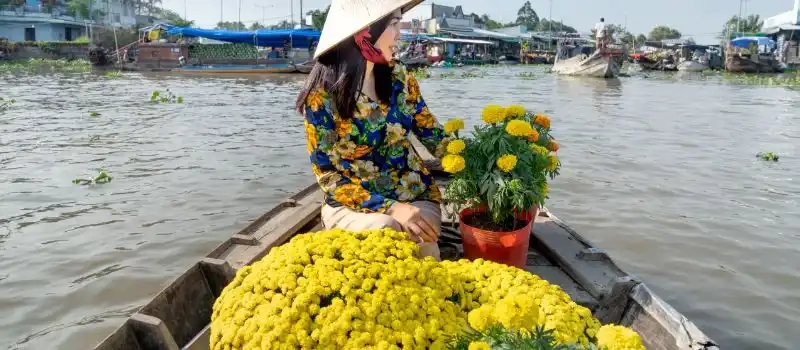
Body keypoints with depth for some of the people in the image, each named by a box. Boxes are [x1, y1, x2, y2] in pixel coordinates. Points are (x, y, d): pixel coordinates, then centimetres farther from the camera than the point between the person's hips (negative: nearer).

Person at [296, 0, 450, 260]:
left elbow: (433, 135, 7)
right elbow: (327, 175, -13)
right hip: (351, 203, -3)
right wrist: (390, 208, -24)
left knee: (421, 247, -26)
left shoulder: (398, 76, -1)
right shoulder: (323, 95, -14)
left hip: (415, 195, 3)